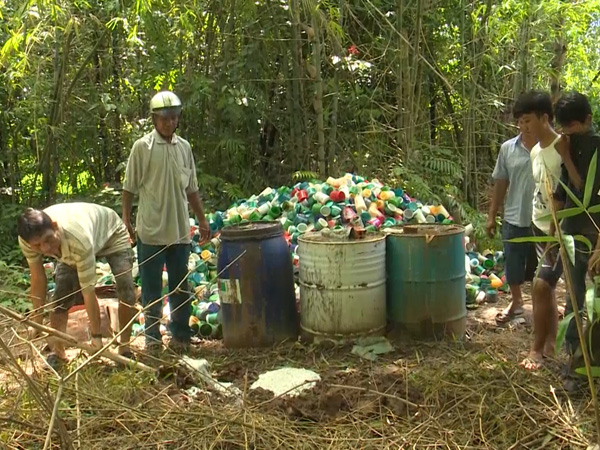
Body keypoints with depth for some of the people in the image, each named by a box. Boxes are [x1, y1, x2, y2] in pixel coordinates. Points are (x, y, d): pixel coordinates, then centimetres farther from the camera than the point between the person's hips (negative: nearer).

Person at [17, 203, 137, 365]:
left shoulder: (79, 240, -48)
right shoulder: (28, 239, -33)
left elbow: (88, 292, -41)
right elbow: (38, 279, -17)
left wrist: (96, 336, -34)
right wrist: (37, 322, -12)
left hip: (112, 234, -4)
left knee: (126, 290, -20)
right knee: (62, 296, -9)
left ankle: (125, 348, -3)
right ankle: (56, 352, 9)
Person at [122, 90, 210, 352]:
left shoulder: (184, 147, 8)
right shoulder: (142, 147, -4)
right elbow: (129, 188, -2)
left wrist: (202, 220, 12)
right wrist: (126, 221, -5)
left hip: (180, 230, 4)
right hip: (150, 231, -4)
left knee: (180, 286, 11)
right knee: (151, 287, 6)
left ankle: (180, 335, 22)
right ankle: (152, 336, 17)